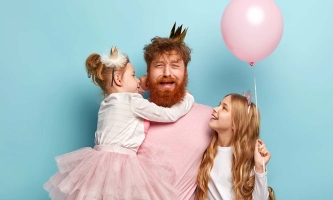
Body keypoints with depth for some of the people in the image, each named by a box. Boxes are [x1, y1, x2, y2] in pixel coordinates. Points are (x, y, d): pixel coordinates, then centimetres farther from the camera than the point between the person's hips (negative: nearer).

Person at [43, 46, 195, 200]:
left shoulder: (106, 103, 14)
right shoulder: (134, 101, -9)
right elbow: (170, 115, -4)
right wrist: (188, 98, 11)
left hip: (101, 160, 8)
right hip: (121, 164, -8)